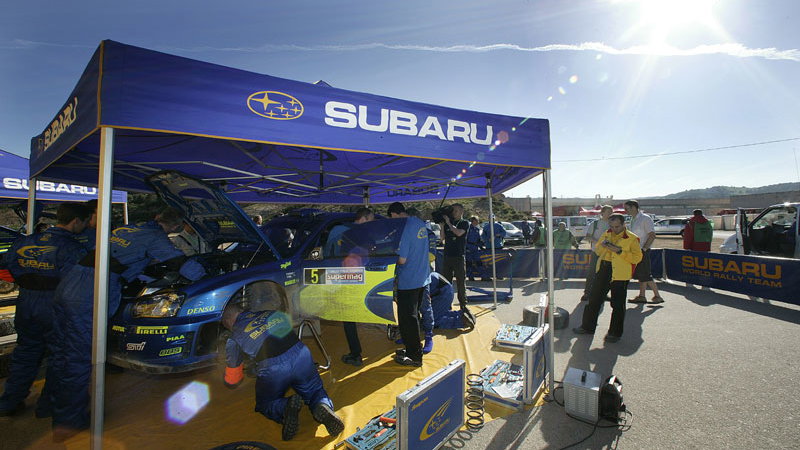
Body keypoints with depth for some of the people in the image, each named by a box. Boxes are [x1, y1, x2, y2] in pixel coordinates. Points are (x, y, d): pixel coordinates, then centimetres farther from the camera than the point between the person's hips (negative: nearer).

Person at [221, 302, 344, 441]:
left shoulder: (234, 339, 17)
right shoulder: (270, 312, 22)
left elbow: (231, 382, 28)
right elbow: (289, 320, 43)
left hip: (272, 369, -2)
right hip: (300, 354, 3)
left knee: (264, 405, 27)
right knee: (316, 392, 26)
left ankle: (286, 407, -7)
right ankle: (323, 407, -9)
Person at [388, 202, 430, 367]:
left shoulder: (404, 228, -21)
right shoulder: (420, 224, 5)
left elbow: (402, 260, -22)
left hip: (408, 281, -9)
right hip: (422, 278, 9)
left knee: (407, 319, 5)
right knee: (413, 315, 21)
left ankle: (414, 357, 17)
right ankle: (413, 349, 34)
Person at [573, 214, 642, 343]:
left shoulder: (632, 238, -5)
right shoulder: (606, 235, 11)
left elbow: (637, 257, -12)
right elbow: (596, 250, 19)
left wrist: (619, 251, -21)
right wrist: (602, 246, -3)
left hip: (620, 274, -5)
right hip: (603, 271, 5)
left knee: (617, 305, 4)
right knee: (594, 299, 11)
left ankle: (615, 333, 17)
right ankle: (587, 326, 23)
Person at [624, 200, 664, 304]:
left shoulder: (645, 218, -12)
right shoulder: (633, 219, 14)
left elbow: (652, 235, -17)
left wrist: (644, 249, -19)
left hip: (642, 251, -9)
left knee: (645, 276, -5)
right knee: (639, 275, 11)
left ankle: (657, 296, 6)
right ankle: (641, 296, 17)